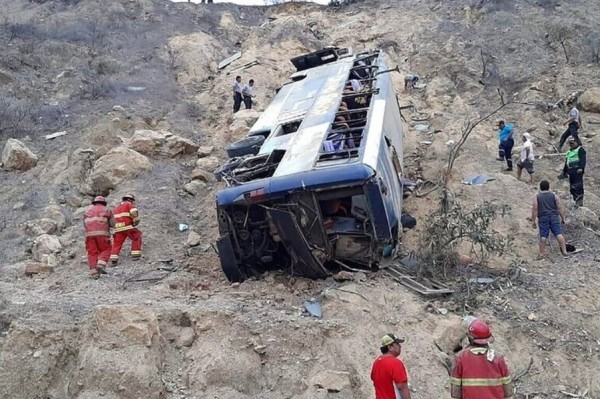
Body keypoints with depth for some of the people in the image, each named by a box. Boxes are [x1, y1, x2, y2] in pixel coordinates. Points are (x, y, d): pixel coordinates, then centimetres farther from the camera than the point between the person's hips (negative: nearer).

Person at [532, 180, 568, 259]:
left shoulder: (537, 197, 4)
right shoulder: (554, 196, 6)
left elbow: (534, 209, -2)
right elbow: (560, 208, 2)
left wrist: (533, 221, 1)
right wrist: (562, 218, 9)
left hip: (543, 218, 0)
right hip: (554, 217, 0)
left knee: (543, 236, 0)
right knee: (559, 234, -3)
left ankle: (542, 254, 1)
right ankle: (564, 252, -8)